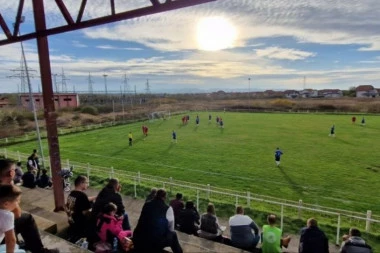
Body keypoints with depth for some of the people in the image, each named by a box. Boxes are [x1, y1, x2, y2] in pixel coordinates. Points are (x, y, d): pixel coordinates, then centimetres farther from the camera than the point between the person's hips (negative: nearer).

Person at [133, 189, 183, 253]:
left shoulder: (146, 204, 4)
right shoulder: (168, 209, -7)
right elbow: (171, 229, 5)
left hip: (138, 240, 4)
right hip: (156, 242, -4)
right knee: (173, 234, 20)